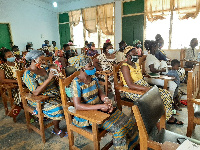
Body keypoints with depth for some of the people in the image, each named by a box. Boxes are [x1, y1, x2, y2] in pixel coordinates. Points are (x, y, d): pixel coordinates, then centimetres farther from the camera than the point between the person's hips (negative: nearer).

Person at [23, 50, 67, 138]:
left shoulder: (44, 67, 5)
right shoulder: (28, 74, -15)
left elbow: (53, 82, 14)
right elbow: (36, 92, -25)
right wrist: (49, 79, -28)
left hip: (54, 93, 7)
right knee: (57, 107, -28)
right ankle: (56, 129, -3)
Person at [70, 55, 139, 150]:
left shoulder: (94, 78, 3)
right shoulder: (77, 83, -18)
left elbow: (100, 93, 9)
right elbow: (77, 106, -25)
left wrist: (107, 100, -15)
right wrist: (100, 106, -27)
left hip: (101, 107, 7)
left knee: (129, 122, -3)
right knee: (118, 129, -21)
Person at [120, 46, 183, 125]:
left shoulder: (136, 65, 15)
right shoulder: (125, 67, -14)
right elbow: (130, 85, -24)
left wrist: (149, 87, 0)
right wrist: (145, 88, -29)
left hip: (143, 86, 9)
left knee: (166, 93, -2)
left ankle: (169, 117, 9)